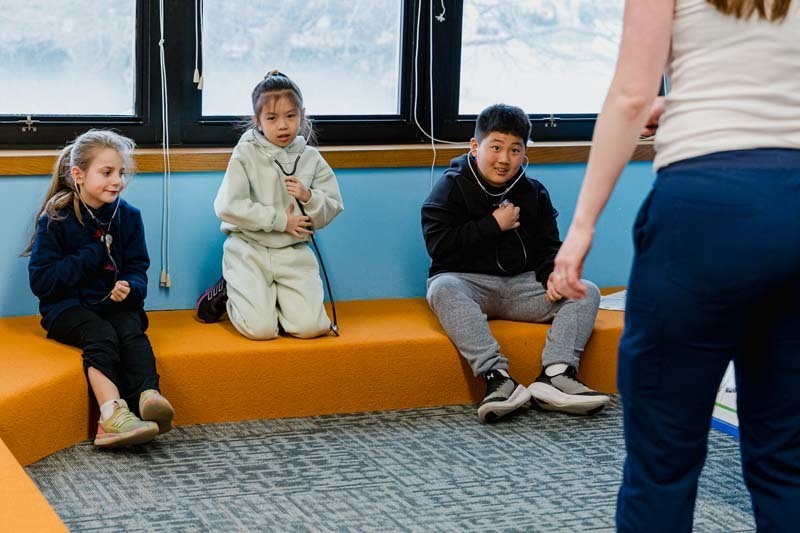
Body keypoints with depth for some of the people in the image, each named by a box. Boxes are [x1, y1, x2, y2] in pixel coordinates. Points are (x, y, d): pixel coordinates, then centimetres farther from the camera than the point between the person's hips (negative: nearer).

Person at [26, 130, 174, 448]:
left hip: (116, 305, 3)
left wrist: (130, 288, -21)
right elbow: (40, 281, -11)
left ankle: (148, 398, -51)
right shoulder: (56, 219, -5)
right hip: (67, 307, -3)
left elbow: (138, 270, 5)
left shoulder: (128, 216, 6)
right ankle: (113, 413, -51)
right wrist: (94, 255, -14)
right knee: (101, 335, -32)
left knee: (131, 332, -29)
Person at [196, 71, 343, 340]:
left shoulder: (311, 158, 5)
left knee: (311, 327, -14)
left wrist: (308, 197, -16)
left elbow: (330, 211, 6)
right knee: (261, 329, -18)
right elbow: (228, 206, -15)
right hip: (250, 250, -3)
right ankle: (227, 292, 14)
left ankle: (270, 298, 16)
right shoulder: (246, 154, -6)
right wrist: (280, 220, -14)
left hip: (294, 254, 3)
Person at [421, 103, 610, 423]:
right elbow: (439, 245, -11)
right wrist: (494, 225, -12)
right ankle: (496, 376, -48)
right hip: (468, 282, -4)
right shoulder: (452, 187, 0)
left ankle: (555, 374, -36)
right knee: (442, 287, -38)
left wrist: (552, 275, -9)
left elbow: (548, 246, 14)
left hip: (521, 285, 4)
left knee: (586, 292, -16)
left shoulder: (534, 193, 13)